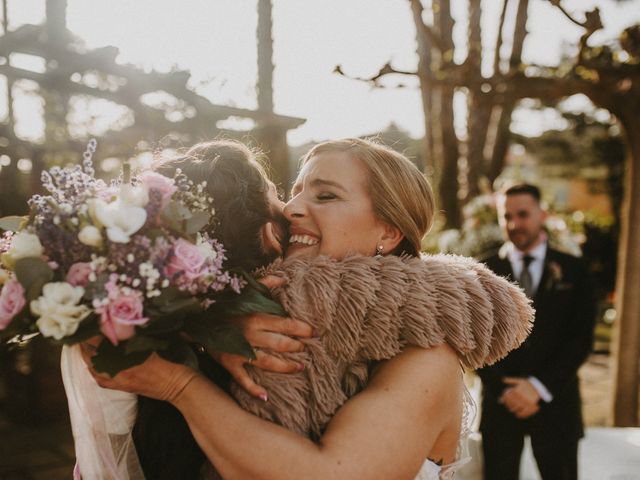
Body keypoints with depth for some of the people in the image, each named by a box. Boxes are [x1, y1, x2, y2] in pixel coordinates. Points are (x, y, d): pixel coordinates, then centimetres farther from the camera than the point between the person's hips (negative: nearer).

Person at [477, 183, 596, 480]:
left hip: (556, 401, 0)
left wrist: (540, 387, -11)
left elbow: (581, 339, -3)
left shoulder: (573, 270, 2)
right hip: (500, 401, 0)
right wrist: (504, 389, -11)